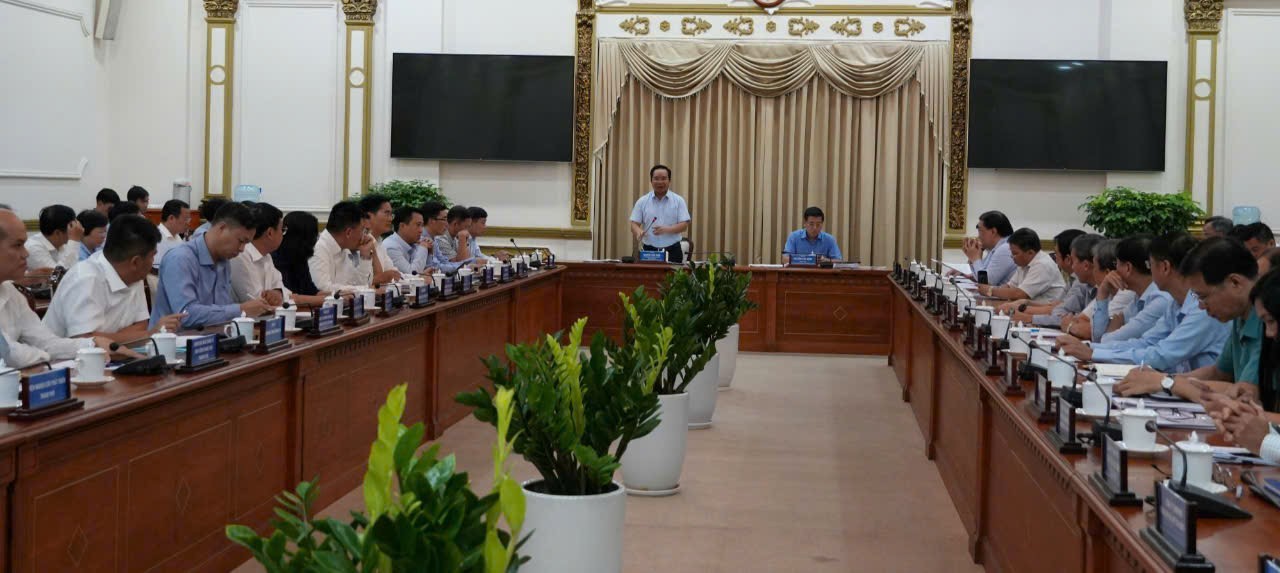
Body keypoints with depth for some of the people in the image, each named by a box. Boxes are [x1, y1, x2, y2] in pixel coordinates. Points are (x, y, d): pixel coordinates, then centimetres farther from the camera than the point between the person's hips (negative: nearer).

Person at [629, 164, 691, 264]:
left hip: (672, 251, -1)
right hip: (649, 250, 1)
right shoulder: (642, 201, 7)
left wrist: (666, 229, -19)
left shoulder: (678, 200, 3)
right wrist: (639, 232, -19)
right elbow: (634, 224, 5)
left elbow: (684, 225, -2)